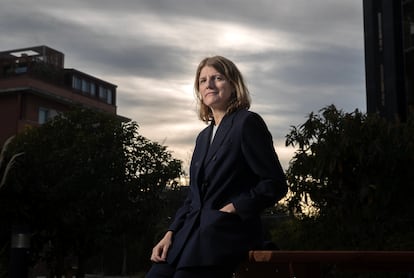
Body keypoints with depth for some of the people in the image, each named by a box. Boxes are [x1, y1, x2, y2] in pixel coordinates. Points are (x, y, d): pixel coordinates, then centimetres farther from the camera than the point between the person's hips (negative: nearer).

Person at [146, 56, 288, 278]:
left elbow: (275, 184, -7)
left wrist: (232, 209, -13)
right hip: (192, 233, 7)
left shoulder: (247, 122, -2)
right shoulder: (204, 136, 21)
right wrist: (171, 233, 7)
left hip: (228, 233, -7)